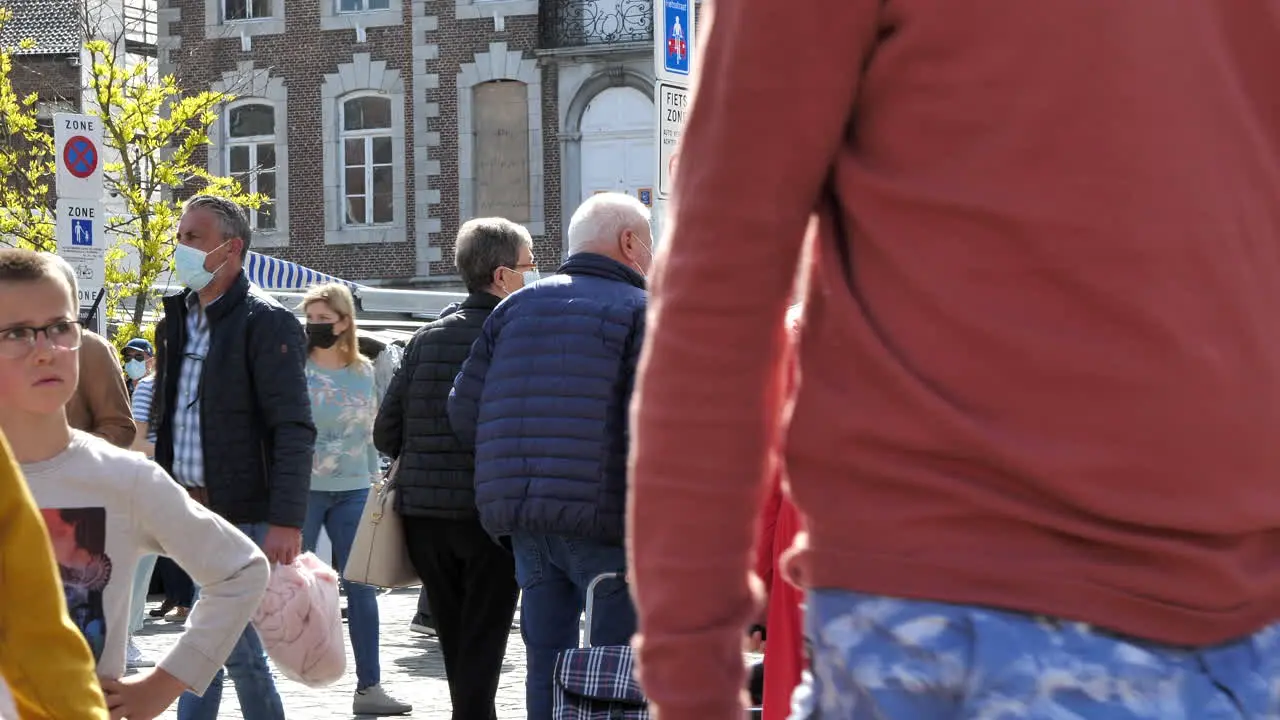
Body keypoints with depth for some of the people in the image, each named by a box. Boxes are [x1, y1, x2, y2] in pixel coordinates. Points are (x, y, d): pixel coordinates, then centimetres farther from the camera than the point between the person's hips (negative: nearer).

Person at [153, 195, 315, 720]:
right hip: (193, 508, 8)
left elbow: (294, 431, -16)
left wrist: (286, 521, -23)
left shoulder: (266, 322, -11)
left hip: (243, 514, -8)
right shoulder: (179, 317, 13)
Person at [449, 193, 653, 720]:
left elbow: (463, 410, 14)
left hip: (519, 515, 6)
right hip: (602, 520, -6)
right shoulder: (641, 312, -2)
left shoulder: (516, 307, 16)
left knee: (546, 667, 11)